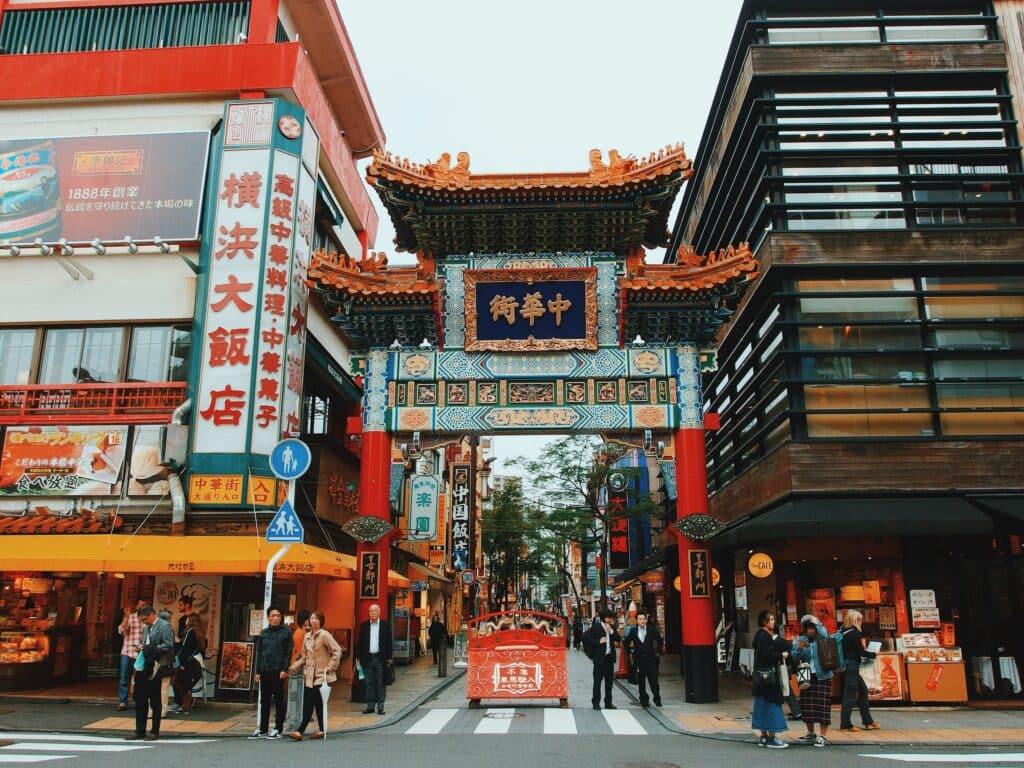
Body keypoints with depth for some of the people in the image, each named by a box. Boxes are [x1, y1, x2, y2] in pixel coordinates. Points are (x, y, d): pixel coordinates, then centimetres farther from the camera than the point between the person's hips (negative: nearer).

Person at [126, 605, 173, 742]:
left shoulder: (164, 626, -10)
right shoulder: (146, 627, 16)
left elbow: (168, 645, -17)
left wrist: (152, 649, -19)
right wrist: (141, 649, 4)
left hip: (154, 669, -8)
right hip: (143, 667, 8)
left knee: (155, 701, 3)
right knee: (140, 700, 10)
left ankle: (155, 731, 12)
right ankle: (140, 730, 20)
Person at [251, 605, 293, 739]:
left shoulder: (286, 632, -1)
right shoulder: (264, 633, 11)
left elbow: (289, 652, -4)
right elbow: (259, 652, 13)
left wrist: (285, 669, -12)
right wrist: (258, 671, 9)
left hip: (278, 671, -4)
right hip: (265, 671, 5)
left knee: (278, 700, 2)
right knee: (264, 701, 10)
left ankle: (278, 729, 9)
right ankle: (263, 729, 19)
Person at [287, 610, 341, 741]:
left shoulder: (324, 635, -9)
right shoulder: (307, 636, 12)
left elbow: (337, 651, -12)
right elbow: (304, 656, 18)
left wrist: (331, 667, -14)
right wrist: (293, 667, 10)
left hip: (320, 675, -7)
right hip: (309, 675, 7)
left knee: (310, 703, -9)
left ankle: (300, 731, -9)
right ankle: (321, 730, 14)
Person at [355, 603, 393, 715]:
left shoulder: (385, 625, 0)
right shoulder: (364, 625, 5)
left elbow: (388, 642, 1)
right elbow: (360, 642, 7)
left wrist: (389, 658, -4)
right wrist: (358, 657, 1)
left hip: (380, 658, -2)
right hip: (367, 658, 2)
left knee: (381, 683, 3)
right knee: (369, 683, 6)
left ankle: (380, 706, 10)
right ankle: (370, 706, 14)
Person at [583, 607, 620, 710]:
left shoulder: (612, 628, 10)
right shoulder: (596, 627, -5)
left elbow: (619, 639, 3)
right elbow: (586, 637, -8)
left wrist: (611, 631, -10)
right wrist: (598, 641, -15)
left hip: (610, 657, 5)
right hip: (599, 657, -5)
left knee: (609, 680, 10)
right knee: (598, 680, -1)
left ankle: (608, 702, 18)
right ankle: (596, 702, 6)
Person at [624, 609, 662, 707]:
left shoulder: (652, 630, 0)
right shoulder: (633, 631, 2)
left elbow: (659, 640, 12)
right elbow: (627, 642, 15)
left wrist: (658, 652, 8)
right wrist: (629, 653, 9)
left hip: (651, 659, -1)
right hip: (639, 660, 1)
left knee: (654, 681, -5)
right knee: (641, 682, 7)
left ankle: (657, 700, 11)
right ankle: (644, 700, 19)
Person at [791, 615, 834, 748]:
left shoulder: (822, 638, -1)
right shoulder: (801, 639, 7)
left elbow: (824, 634, -26)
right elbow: (795, 658, 6)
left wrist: (816, 622, -13)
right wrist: (799, 649, -14)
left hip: (822, 677, -4)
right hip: (807, 677, 4)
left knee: (822, 704, -6)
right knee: (807, 705, 8)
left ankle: (823, 736, 0)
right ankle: (810, 733, 23)